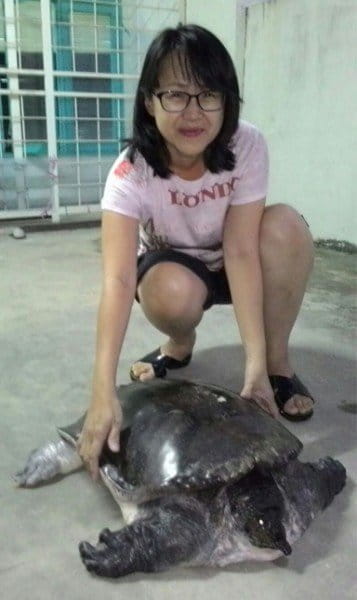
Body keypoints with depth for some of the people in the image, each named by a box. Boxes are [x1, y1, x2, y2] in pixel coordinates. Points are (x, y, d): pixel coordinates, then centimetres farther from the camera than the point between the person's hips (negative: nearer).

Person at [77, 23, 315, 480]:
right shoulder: (131, 172, -30)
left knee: (285, 224, -30)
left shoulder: (247, 147, -25)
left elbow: (241, 251, -30)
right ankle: (179, 345, 1)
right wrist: (104, 393, -50)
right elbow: (118, 279, -40)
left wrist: (257, 361, -38)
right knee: (175, 294, -37)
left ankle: (278, 363, -14)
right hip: (172, 269, -1)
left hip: (233, 265, 2)